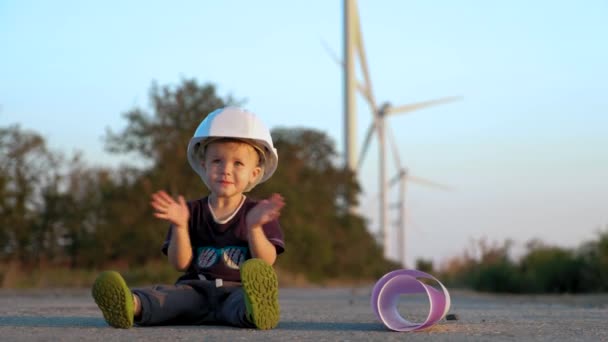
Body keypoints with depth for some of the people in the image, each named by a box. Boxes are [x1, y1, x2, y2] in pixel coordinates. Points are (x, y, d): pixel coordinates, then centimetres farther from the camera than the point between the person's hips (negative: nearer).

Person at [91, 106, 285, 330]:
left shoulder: (259, 214, 12)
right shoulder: (193, 212, 16)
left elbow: (267, 263, -2)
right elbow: (180, 263, 6)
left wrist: (254, 228, -18)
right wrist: (180, 226, -11)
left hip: (237, 290, -2)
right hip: (195, 289, 2)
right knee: (167, 295, -32)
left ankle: (257, 310, -76)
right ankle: (132, 306, -65)